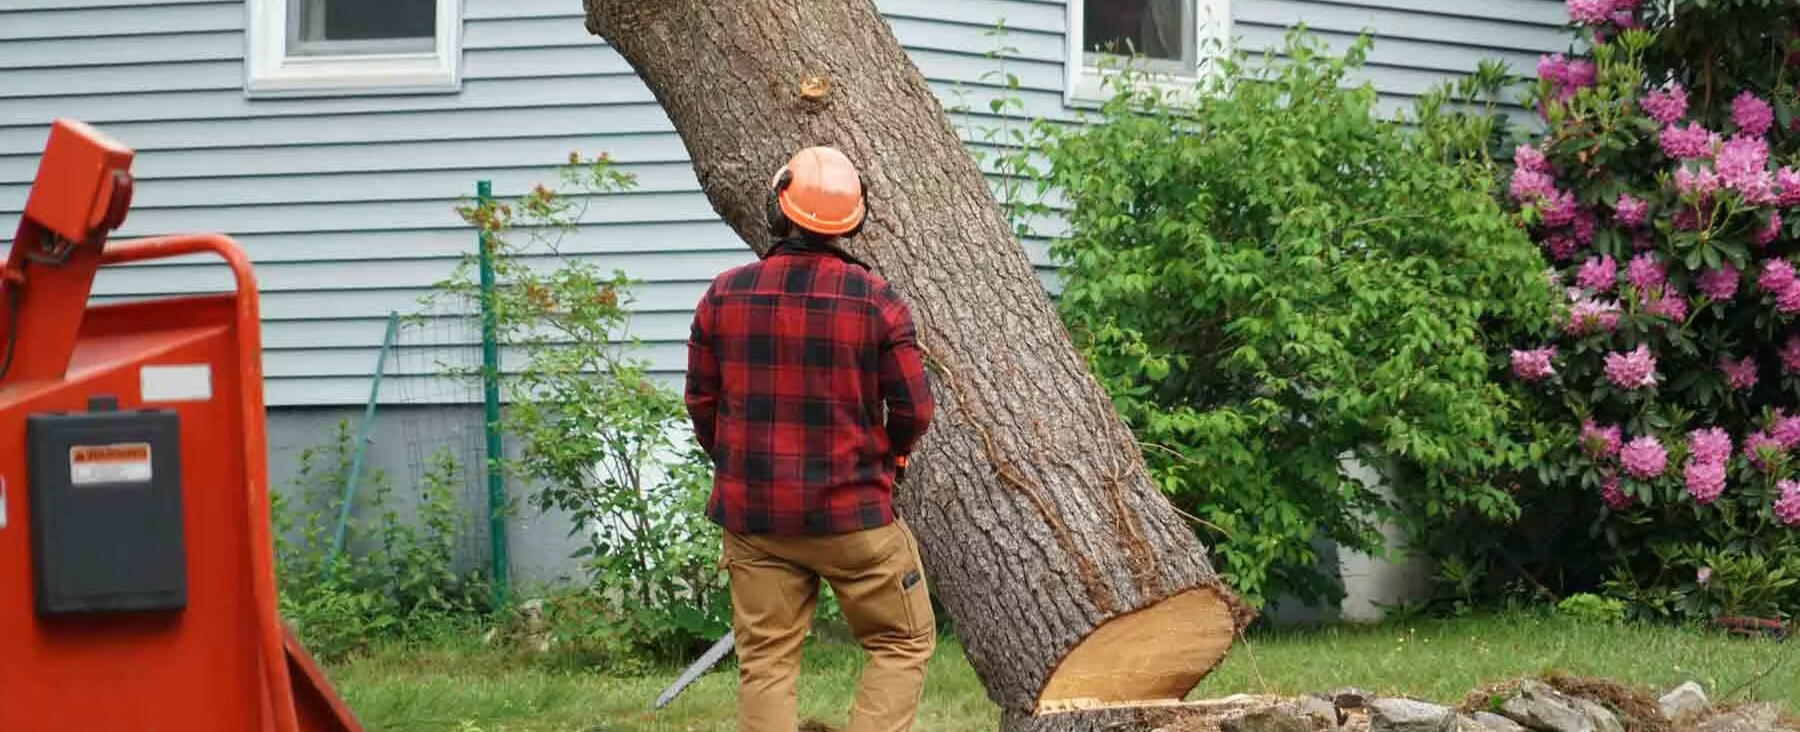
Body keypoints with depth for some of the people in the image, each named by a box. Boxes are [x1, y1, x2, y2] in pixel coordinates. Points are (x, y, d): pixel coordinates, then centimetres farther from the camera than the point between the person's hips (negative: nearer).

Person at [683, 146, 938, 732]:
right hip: (852, 512, -3)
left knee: (765, 662, 8)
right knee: (903, 643, 11)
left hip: (752, 512, 3)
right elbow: (913, 410, -6)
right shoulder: (876, 301, -11)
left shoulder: (725, 295, -3)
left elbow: (701, 402, 5)